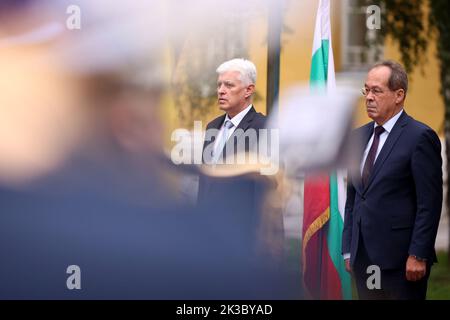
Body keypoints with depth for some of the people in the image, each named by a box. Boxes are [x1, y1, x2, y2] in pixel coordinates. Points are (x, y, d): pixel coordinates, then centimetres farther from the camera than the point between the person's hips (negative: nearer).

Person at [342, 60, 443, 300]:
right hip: (363, 259, 6)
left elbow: (429, 203, -11)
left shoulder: (420, 137, -8)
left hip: (401, 261, -6)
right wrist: (348, 250, 12)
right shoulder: (359, 136, 14)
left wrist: (418, 256, -15)